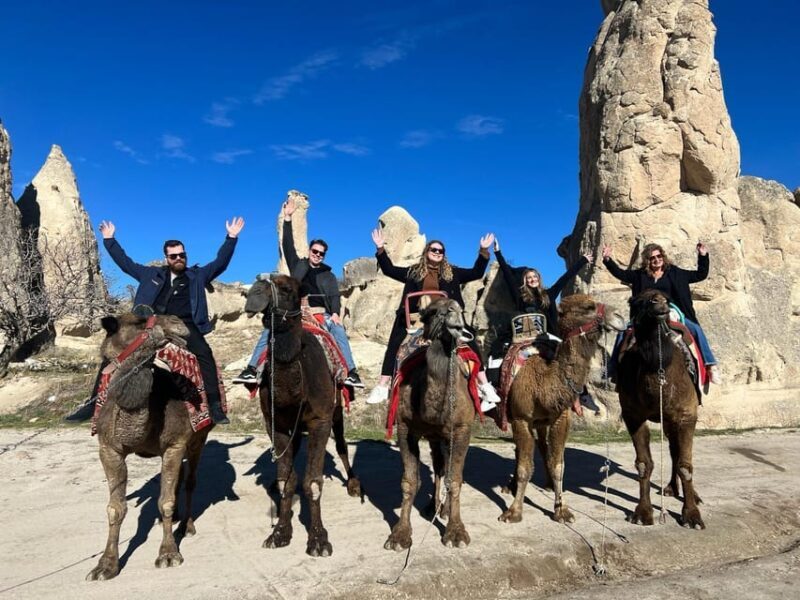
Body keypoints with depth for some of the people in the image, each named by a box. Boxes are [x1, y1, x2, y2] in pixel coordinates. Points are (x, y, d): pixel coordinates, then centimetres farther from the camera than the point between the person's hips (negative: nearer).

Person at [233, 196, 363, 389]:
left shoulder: (328, 275, 16)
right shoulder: (298, 265, 17)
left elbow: (334, 296, 4)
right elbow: (288, 246, 9)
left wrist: (335, 313, -17)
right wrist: (287, 218, 2)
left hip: (321, 315, -1)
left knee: (339, 331, -26)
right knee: (269, 329, -17)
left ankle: (352, 373, -28)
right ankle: (251, 369, -17)